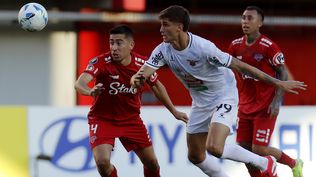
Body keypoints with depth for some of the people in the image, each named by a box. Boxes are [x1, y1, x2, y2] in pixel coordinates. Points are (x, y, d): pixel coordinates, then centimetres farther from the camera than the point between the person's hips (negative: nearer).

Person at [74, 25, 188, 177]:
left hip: (131, 119, 3)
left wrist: (174, 111, 14)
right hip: (103, 118, -3)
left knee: (151, 163, 7)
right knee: (102, 161, -23)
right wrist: (90, 91, -62)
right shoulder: (101, 62, -23)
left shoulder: (142, 64, -12)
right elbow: (79, 83, -39)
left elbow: (156, 86, 8)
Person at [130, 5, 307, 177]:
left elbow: (239, 65, -25)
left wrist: (278, 83, -21)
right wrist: (137, 79, -48)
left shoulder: (203, 47, -29)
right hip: (201, 103, 7)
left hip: (224, 98, -7)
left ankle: (265, 163, -4)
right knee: (195, 156, 10)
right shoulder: (163, 51, -12)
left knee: (214, 148, -25)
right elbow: (144, 71, -20)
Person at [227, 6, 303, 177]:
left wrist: (277, 101, -19)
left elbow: (283, 74, -10)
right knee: (244, 148, 1)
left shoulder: (269, 47, -14)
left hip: (265, 108, -6)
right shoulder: (236, 46, 3)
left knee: (259, 149, -10)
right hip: (245, 107, 6)